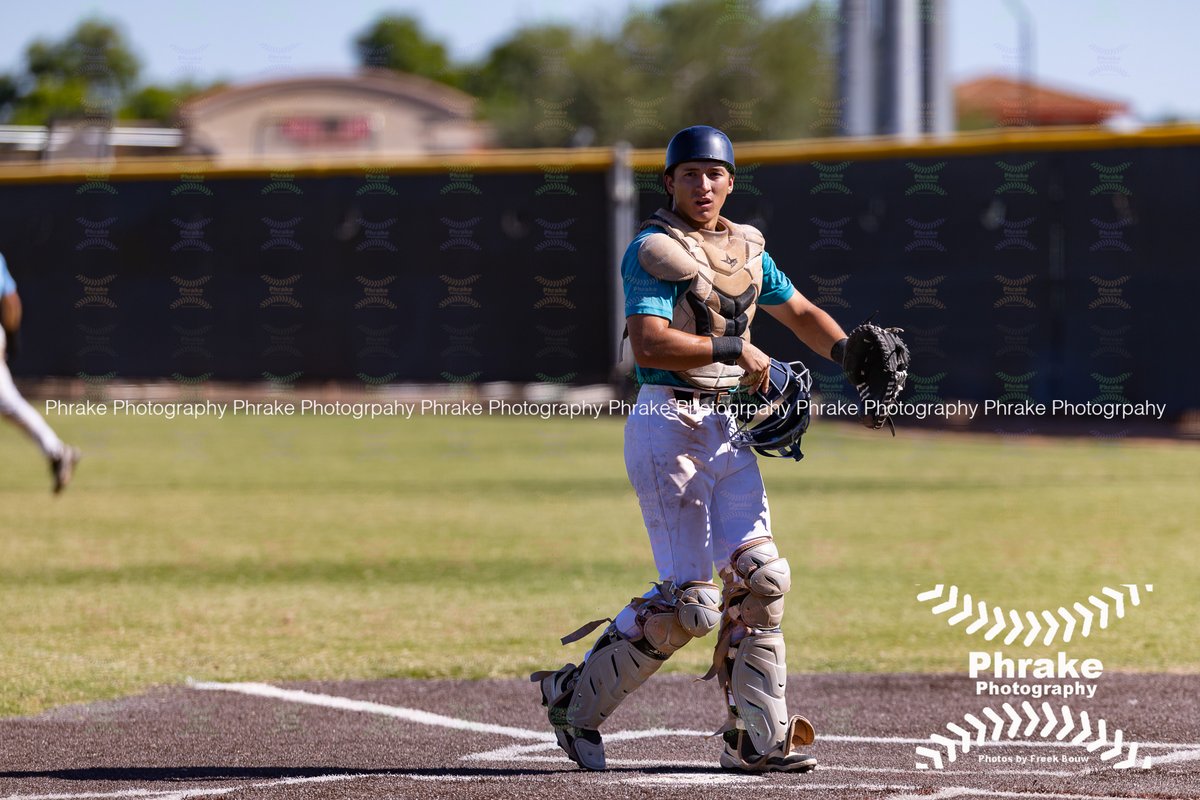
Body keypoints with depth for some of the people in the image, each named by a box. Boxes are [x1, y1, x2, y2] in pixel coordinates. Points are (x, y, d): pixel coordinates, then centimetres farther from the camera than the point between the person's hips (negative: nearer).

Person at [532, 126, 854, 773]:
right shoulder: (654, 250, -10)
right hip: (667, 424, -8)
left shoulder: (745, 247, 14)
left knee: (759, 575, -1)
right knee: (690, 598, -12)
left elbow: (799, 312, 25)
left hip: (726, 427, 8)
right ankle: (576, 698, 3)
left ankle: (756, 738, 4)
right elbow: (650, 343, -22)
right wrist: (732, 348, -21)